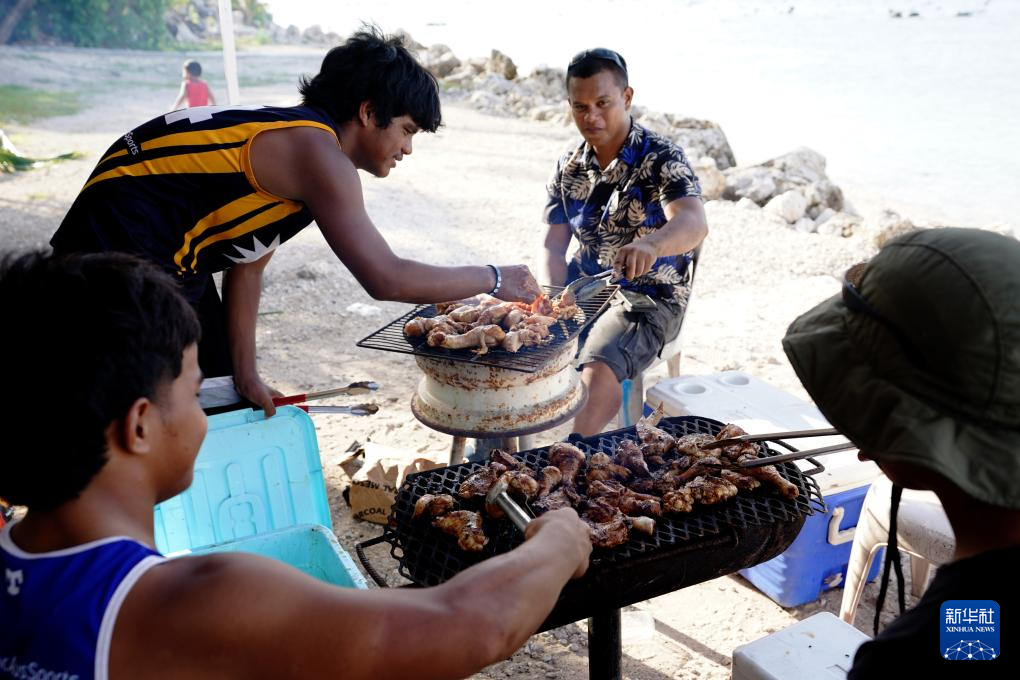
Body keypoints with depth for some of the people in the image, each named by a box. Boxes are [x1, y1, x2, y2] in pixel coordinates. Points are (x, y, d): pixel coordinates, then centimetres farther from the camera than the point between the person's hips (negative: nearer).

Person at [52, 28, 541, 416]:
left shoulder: (293, 142, 7)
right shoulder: (315, 151, -22)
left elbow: (247, 266, 7)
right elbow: (385, 279, -28)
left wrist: (245, 375, 2)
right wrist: (493, 279, -15)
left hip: (168, 258, 10)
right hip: (120, 249, -10)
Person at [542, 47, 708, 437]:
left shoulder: (661, 159, -11)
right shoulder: (569, 167, 7)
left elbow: (694, 223, -30)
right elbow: (554, 248, 6)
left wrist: (650, 245, -52)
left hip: (648, 298, -5)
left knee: (598, 369, -33)